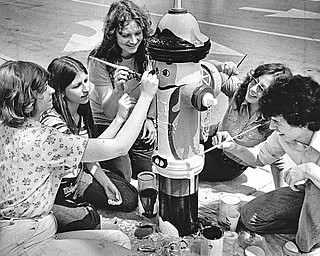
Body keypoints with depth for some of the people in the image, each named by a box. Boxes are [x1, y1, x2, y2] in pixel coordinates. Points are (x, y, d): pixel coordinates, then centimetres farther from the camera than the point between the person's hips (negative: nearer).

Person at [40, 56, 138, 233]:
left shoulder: (81, 109, -5)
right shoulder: (51, 121, -31)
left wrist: (107, 183, -4)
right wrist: (120, 118, -44)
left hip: (78, 175, 8)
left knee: (129, 199, 3)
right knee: (90, 222, -28)